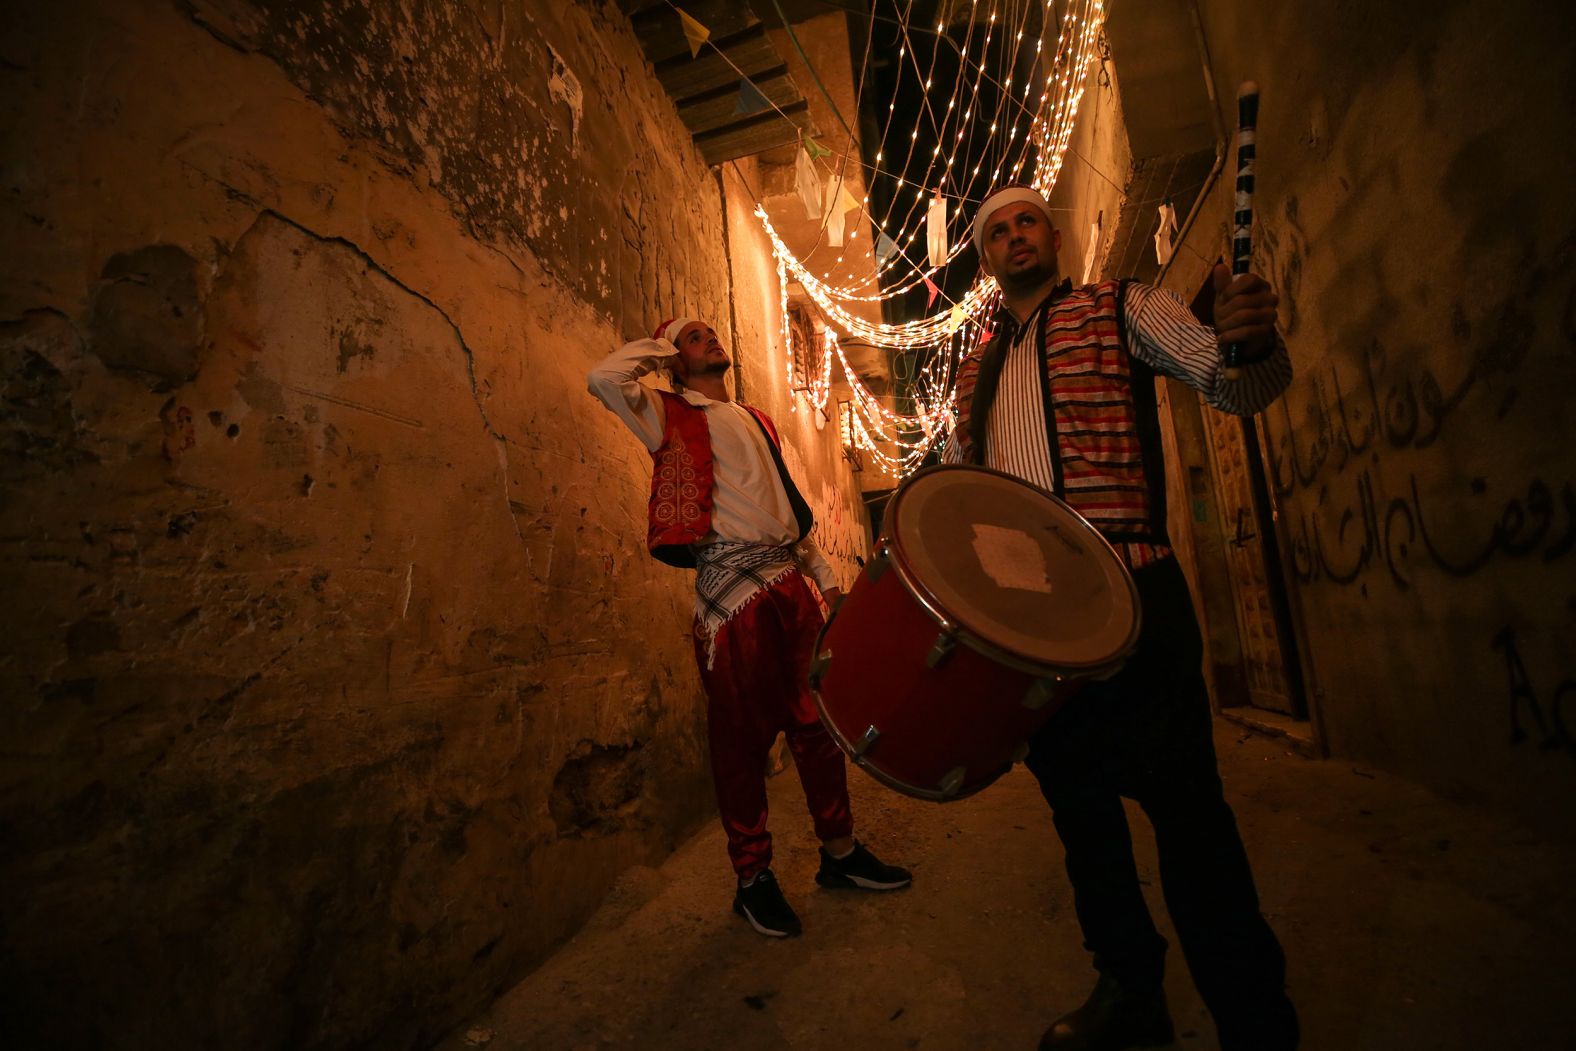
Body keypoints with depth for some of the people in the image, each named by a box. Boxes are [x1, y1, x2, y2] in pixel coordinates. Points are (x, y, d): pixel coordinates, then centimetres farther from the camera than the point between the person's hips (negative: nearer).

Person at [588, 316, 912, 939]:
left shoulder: (756, 419, 23)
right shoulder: (672, 415, 4)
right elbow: (604, 379, -16)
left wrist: (823, 574, 16)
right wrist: (658, 347, 2)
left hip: (791, 585, 7)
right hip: (732, 594, -6)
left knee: (819, 721, 13)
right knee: (744, 737, 3)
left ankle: (840, 851, 31)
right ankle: (753, 877, 22)